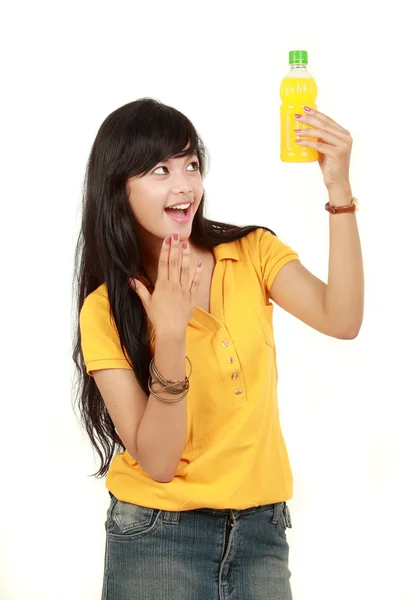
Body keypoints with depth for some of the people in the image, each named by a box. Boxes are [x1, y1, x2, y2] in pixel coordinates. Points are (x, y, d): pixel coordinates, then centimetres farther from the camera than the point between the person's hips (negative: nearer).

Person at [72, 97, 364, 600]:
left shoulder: (253, 253, -2)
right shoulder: (105, 310, -9)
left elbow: (341, 320, -21)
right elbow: (156, 461, -16)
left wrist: (338, 190, -28)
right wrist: (170, 333, -26)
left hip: (262, 526, 2)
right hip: (156, 536, -2)